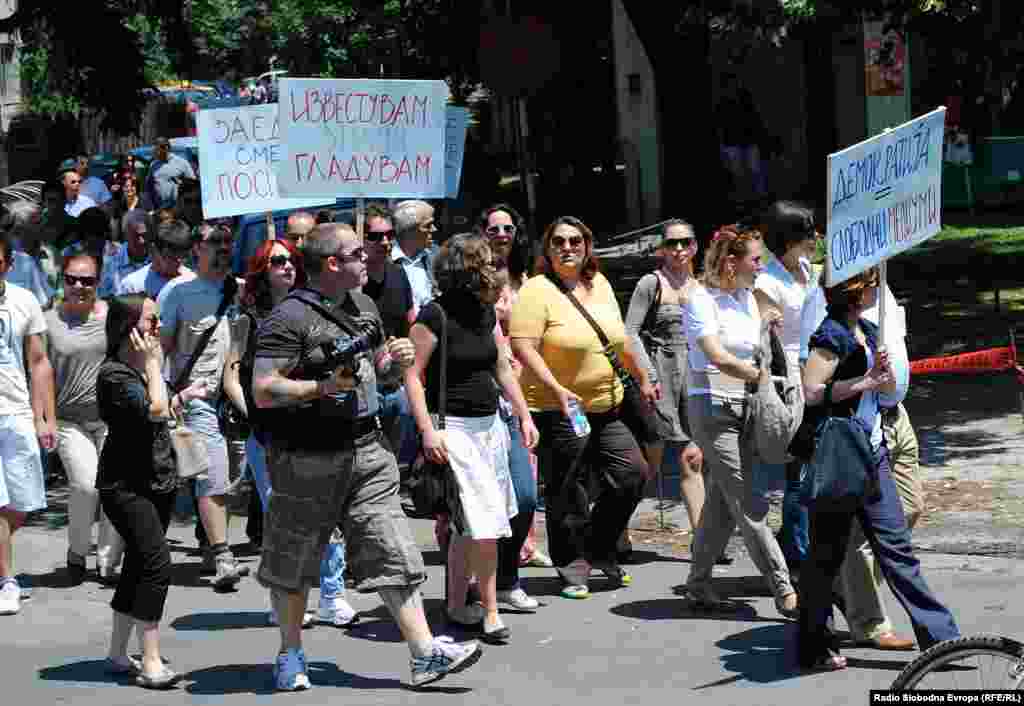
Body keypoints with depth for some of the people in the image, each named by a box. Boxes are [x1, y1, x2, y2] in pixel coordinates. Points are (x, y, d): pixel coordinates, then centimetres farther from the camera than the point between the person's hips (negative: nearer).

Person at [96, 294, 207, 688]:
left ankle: (118, 655, 22)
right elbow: (154, 410, -25)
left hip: (157, 483, 10)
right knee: (156, 561, -18)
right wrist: (153, 364, -16)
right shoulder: (113, 373, -15)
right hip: (126, 486, -10)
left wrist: (184, 397, 18)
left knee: (139, 566, 13)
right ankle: (151, 663, -18)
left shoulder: (142, 367, 14)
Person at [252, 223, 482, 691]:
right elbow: (263, 391, -17)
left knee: (394, 551, 0)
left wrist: (396, 362, 3)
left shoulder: (365, 307, 14)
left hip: (365, 449, 6)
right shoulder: (289, 319, -12)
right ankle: (290, 654, 24)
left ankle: (424, 652, -1)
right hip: (308, 457, -6)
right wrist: (323, 387, -25)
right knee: (294, 561, 7)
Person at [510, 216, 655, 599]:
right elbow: (523, 347, -20)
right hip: (558, 410, -7)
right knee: (567, 495, 0)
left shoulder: (599, 284, 10)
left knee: (632, 473, 3)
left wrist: (642, 378, 27)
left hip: (606, 408, 7)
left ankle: (599, 549, 21)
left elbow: (619, 338, 22)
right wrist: (557, 390, -29)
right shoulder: (537, 290, -12)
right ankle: (572, 569, 15)